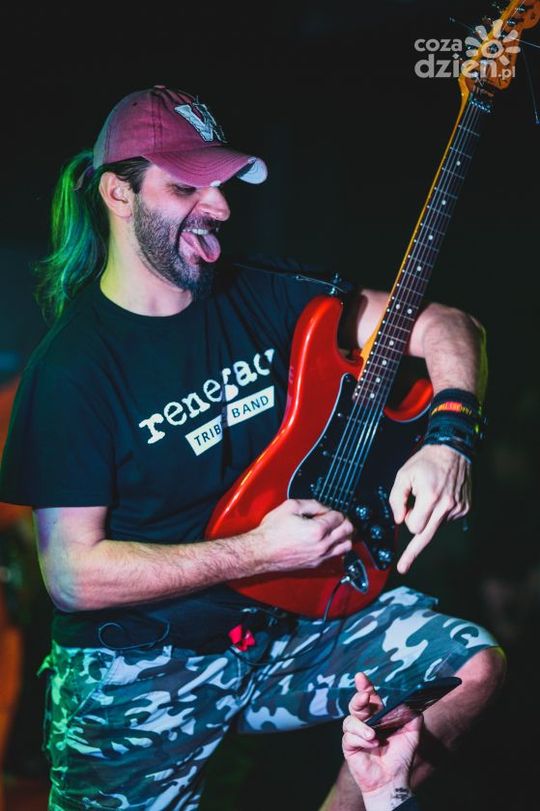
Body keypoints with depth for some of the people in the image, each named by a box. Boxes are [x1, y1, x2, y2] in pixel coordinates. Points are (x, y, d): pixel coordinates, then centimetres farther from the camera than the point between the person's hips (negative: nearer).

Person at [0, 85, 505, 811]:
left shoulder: (260, 295, -1)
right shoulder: (72, 367, -15)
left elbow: (443, 325, 0)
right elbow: (73, 574, -19)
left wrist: (448, 441, -19)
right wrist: (259, 553, -21)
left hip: (286, 617, 4)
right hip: (143, 666, -4)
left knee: (475, 666, -6)